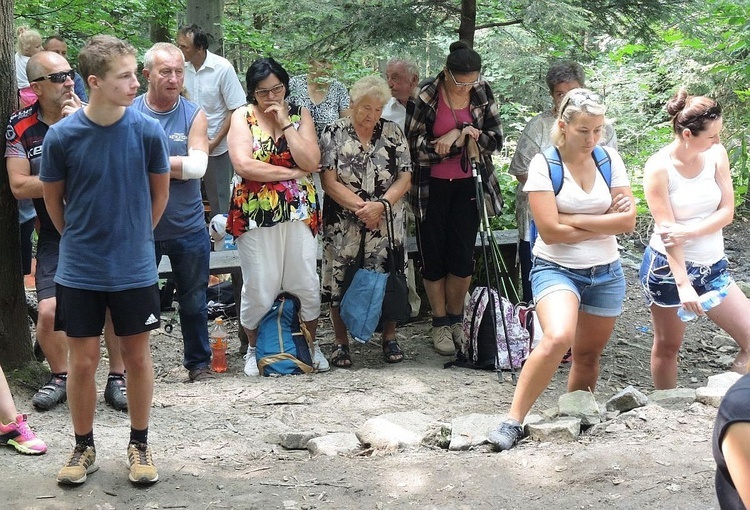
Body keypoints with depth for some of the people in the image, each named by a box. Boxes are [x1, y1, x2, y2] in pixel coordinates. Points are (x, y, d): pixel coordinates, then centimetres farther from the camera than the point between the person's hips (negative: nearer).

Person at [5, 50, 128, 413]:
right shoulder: (20, 126, -3)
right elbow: (19, 185, -7)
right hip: (55, 235, 1)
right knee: (49, 312, -10)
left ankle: (117, 377, 13)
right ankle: (60, 377, 15)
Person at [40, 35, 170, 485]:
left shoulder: (148, 131, -12)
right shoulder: (62, 136, -13)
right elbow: (53, 199, 4)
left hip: (135, 269, 0)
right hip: (79, 271, 0)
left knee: (137, 355, 10)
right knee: (83, 360, 8)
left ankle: (140, 444, 25)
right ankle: (84, 447, 25)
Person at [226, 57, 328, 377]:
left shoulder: (300, 115, 6)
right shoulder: (242, 117, -1)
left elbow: (311, 162, -7)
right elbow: (244, 165, -15)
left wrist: (286, 124, -10)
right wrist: (293, 173, -11)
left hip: (298, 213, 2)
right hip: (255, 215, -2)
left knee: (307, 284, 6)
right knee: (258, 289, 2)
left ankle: (310, 345, 27)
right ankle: (254, 349, 24)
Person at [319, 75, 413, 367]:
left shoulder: (393, 133, 6)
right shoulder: (334, 133, 0)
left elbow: (405, 179, 1)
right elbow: (329, 182, -6)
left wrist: (380, 205, -15)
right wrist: (361, 207, -16)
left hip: (387, 224, 2)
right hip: (343, 226, -2)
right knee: (340, 282, -1)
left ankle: (390, 339, 19)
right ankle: (341, 343, 12)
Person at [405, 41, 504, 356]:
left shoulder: (482, 93, -3)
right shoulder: (425, 98, -14)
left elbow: (495, 138, -2)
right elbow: (413, 144, -13)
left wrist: (462, 136, -20)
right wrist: (457, 139, -19)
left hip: (468, 185, 2)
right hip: (432, 186, -2)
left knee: (463, 257, 4)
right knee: (433, 258, 5)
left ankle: (456, 320, 22)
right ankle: (440, 325, 18)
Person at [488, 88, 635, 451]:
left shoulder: (609, 159, 2)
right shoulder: (544, 164, -11)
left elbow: (628, 220, -5)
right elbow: (550, 231, -18)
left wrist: (573, 220, -14)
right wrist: (605, 224, -10)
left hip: (606, 273, 5)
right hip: (557, 269, -5)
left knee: (588, 355, 13)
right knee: (558, 338, -29)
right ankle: (513, 421, -22)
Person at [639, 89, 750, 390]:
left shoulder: (716, 154, -3)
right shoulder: (659, 167, -15)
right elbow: (667, 230, -18)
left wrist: (688, 231, -22)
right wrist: (683, 284, -24)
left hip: (712, 266, 4)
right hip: (668, 266, -4)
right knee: (667, 345, 9)